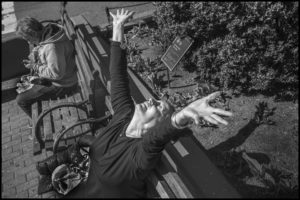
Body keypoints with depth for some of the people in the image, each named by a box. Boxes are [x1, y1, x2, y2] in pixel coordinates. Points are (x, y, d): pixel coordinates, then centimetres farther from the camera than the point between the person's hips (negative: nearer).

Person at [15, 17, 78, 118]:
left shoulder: (52, 46, -32)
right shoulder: (48, 33, -1)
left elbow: (56, 73, -28)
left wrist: (35, 67, -16)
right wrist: (34, 61, 0)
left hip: (61, 85, -10)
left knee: (21, 100, -3)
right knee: (25, 82, 28)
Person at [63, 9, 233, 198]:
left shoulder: (144, 150, -36)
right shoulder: (125, 115, -21)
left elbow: (157, 137, -60)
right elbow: (118, 75, -20)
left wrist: (182, 115, -80)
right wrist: (118, 27, -16)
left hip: (109, 193, -5)